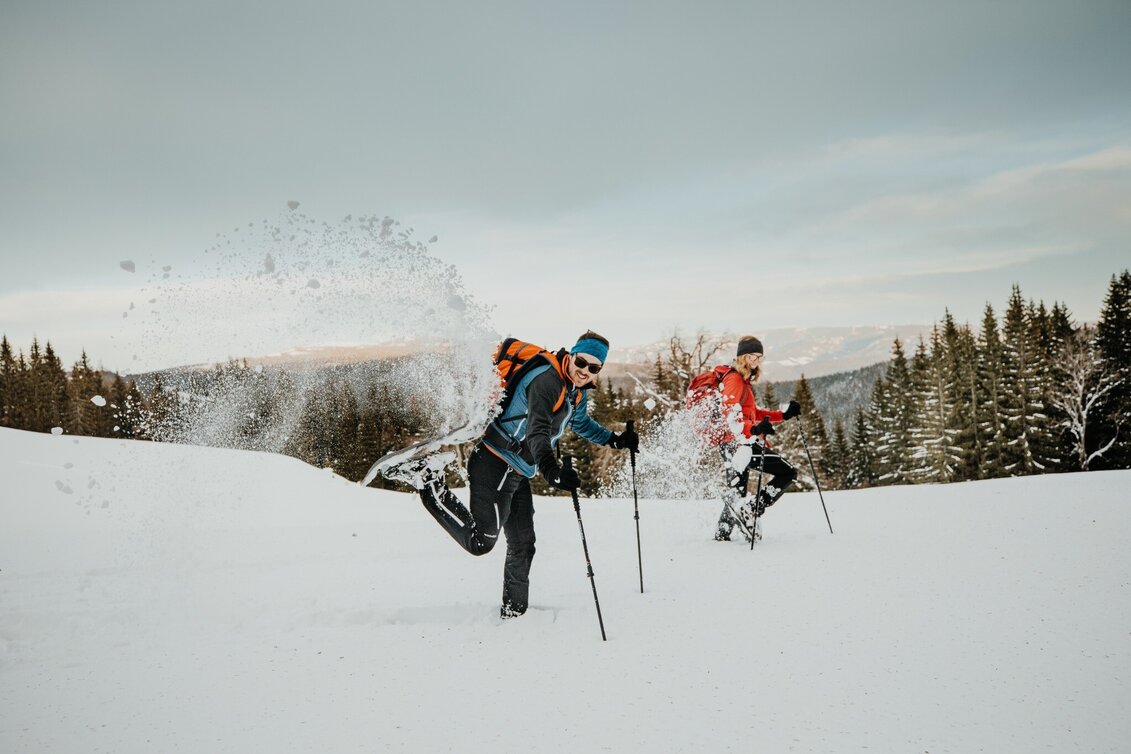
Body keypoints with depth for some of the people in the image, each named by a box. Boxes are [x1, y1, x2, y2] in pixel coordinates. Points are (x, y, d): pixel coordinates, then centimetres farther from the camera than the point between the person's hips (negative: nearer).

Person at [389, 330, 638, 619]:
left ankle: (514, 610, 32)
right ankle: (429, 483, -4)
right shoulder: (545, 381, -21)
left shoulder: (577, 391, 10)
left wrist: (615, 440, 28)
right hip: (495, 467, -10)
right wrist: (551, 470, -51)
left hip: (517, 476, 10)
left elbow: (582, 423, 34)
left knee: (523, 546, 16)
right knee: (480, 541, -17)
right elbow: (537, 432, -36)